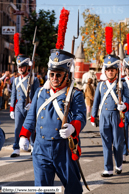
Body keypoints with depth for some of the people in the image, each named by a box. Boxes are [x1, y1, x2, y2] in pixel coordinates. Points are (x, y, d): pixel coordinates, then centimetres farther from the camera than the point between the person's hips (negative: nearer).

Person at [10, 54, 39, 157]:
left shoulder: (34, 79, -1)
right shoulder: (16, 80, 10)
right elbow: (13, 96, 13)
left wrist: (32, 104, -20)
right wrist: (12, 110, 10)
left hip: (30, 107, -3)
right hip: (18, 107, 3)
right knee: (17, 128, -4)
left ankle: (34, 147, 24)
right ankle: (16, 150, -3)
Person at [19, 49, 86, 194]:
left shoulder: (75, 94, -1)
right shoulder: (40, 92, 12)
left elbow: (80, 116, -13)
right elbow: (31, 116, 20)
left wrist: (72, 128, -34)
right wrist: (24, 136, 14)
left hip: (64, 149, -3)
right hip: (41, 148, 3)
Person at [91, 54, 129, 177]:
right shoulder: (101, 85, 10)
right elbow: (96, 102, 16)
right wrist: (93, 117, 15)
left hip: (117, 116, -2)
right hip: (104, 117, 2)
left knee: (118, 143, 5)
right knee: (106, 144, 1)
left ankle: (119, 165, 25)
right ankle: (108, 169, 5)